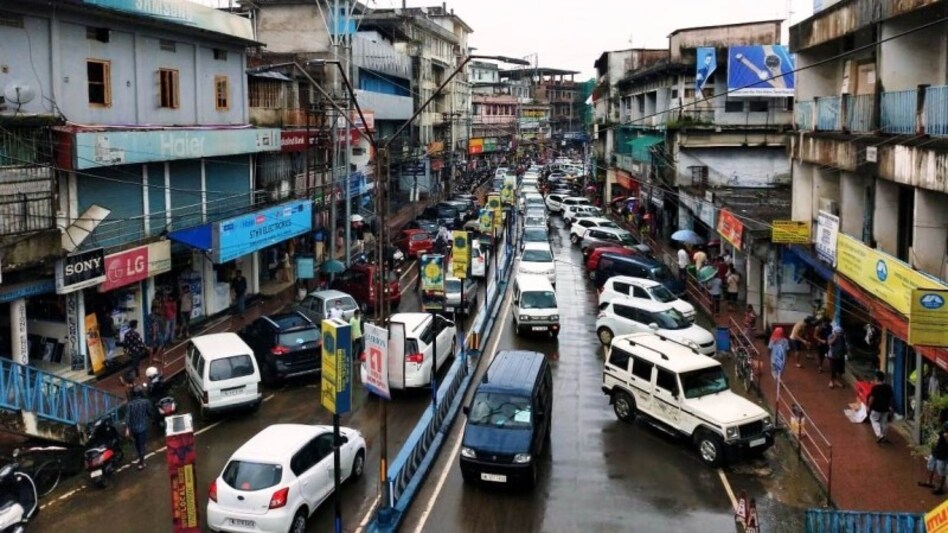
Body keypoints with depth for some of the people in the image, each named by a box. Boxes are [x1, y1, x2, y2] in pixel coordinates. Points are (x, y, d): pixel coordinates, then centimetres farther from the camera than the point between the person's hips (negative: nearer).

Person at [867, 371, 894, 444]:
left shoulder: (875, 387, -20)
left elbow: (871, 398, -17)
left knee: (874, 420, 12)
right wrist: (890, 406, 19)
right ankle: (883, 436, 27)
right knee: (884, 422, 18)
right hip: (885, 408, 5)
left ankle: (879, 435, -3)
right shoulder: (888, 387, -3)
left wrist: (869, 406, -4)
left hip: (876, 408, -5)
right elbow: (891, 398, 6)